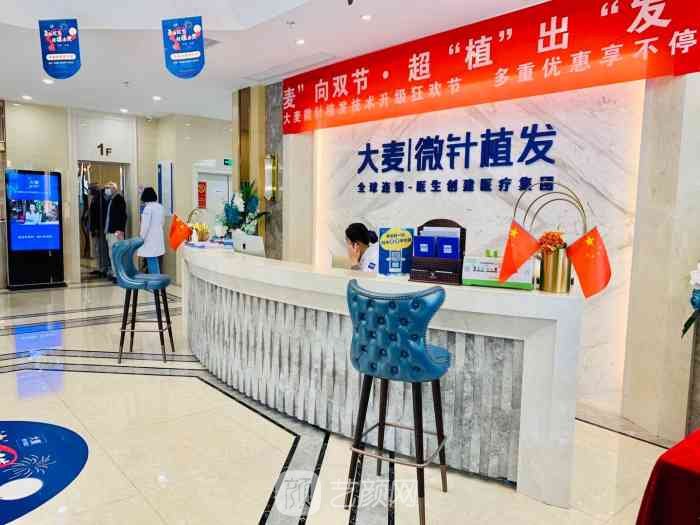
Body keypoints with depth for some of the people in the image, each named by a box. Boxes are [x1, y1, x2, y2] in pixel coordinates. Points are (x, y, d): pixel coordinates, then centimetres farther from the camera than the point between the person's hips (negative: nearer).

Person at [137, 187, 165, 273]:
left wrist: (141, 238, -7)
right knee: (155, 262, 15)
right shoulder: (160, 207, 7)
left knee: (152, 262, -3)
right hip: (158, 238, 8)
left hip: (150, 239, -8)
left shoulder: (148, 208, -14)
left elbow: (145, 225, -15)